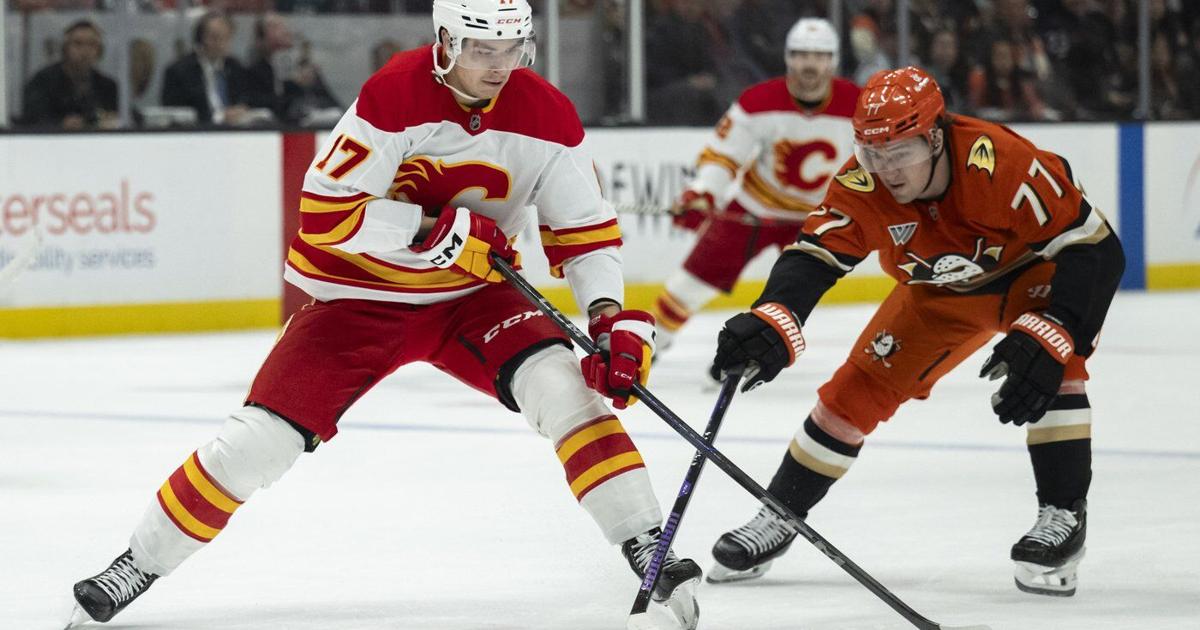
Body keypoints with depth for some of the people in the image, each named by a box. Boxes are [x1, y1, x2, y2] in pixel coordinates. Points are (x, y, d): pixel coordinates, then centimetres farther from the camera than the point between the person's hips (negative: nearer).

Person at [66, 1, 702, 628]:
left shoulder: (546, 114, -11)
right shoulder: (395, 94, -23)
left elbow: (585, 229, -5)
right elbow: (325, 213, -23)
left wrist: (612, 319, -20)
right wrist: (434, 228, -27)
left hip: (471, 295, 3)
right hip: (361, 292, -3)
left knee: (564, 384, -22)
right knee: (262, 437, -10)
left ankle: (648, 549, -14)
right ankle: (140, 564, 7)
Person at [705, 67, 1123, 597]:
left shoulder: (1000, 162, -39)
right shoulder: (862, 187, -27)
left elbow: (1095, 248, -35)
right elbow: (812, 258, -31)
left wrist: (1047, 337, -43)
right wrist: (769, 325, -52)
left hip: (1035, 269, -4)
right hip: (939, 292, 4)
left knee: (1052, 366, -31)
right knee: (859, 387, -1)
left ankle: (1064, 515, -18)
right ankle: (779, 515, 14)